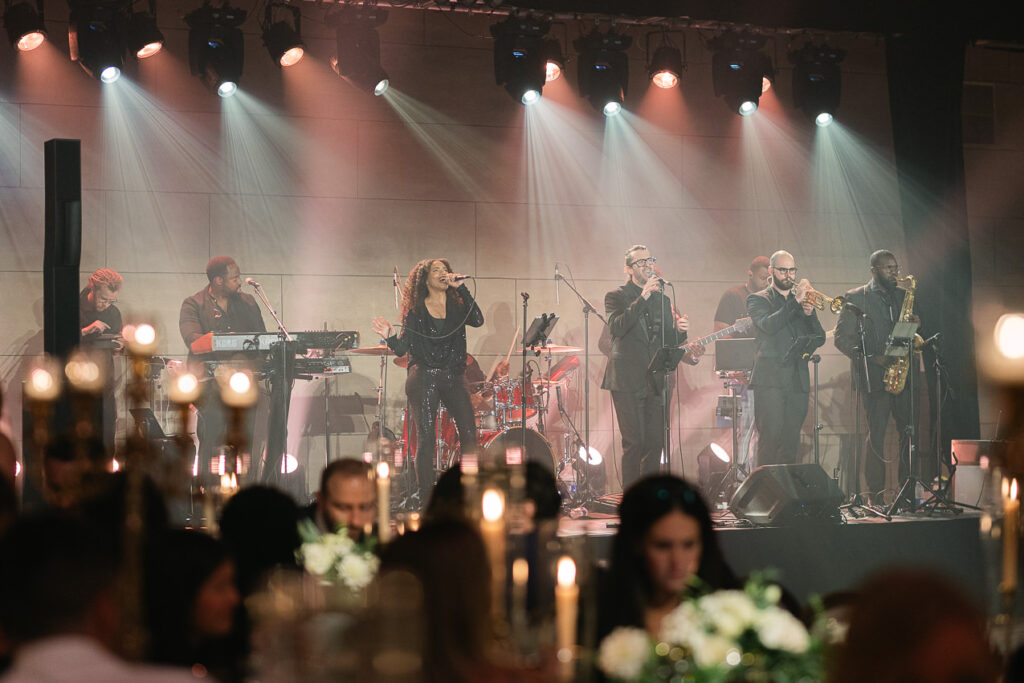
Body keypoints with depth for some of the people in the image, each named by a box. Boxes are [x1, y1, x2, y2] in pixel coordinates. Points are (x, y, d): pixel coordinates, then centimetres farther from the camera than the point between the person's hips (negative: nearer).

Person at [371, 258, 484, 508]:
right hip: (424, 378, -2)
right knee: (426, 438, -6)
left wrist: (460, 288, -10)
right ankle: (427, 502, -2)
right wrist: (390, 337, -21)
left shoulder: (457, 306, 9)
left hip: (453, 377, 2)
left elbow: (477, 320, -11)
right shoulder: (416, 310, 4)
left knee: (469, 434, -7)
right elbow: (403, 348, 0)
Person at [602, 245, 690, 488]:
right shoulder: (616, 296, 2)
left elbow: (669, 343, 19)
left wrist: (679, 330, -4)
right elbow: (617, 327, -17)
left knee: (655, 442, 2)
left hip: (656, 381, 5)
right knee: (634, 442, -9)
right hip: (628, 381, -5)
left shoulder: (662, 299, 17)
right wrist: (643, 298, -20)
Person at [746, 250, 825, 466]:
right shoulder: (757, 300, 7)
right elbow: (768, 325, -13)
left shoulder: (803, 301, 20)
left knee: (791, 440, 2)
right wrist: (795, 302, -20)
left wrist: (810, 313, -6)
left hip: (798, 381, 4)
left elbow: (820, 339, 12)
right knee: (770, 437, -12)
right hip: (770, 379, -4)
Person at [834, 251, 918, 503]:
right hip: (874, 377, -4)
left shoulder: (903, 296, 16)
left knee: (910, 432, -2)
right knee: (877, 435, -5)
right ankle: (876, 496, 0)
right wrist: (873, 357, -14)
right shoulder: (855, 298, 1)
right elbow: (842, 338, -4)